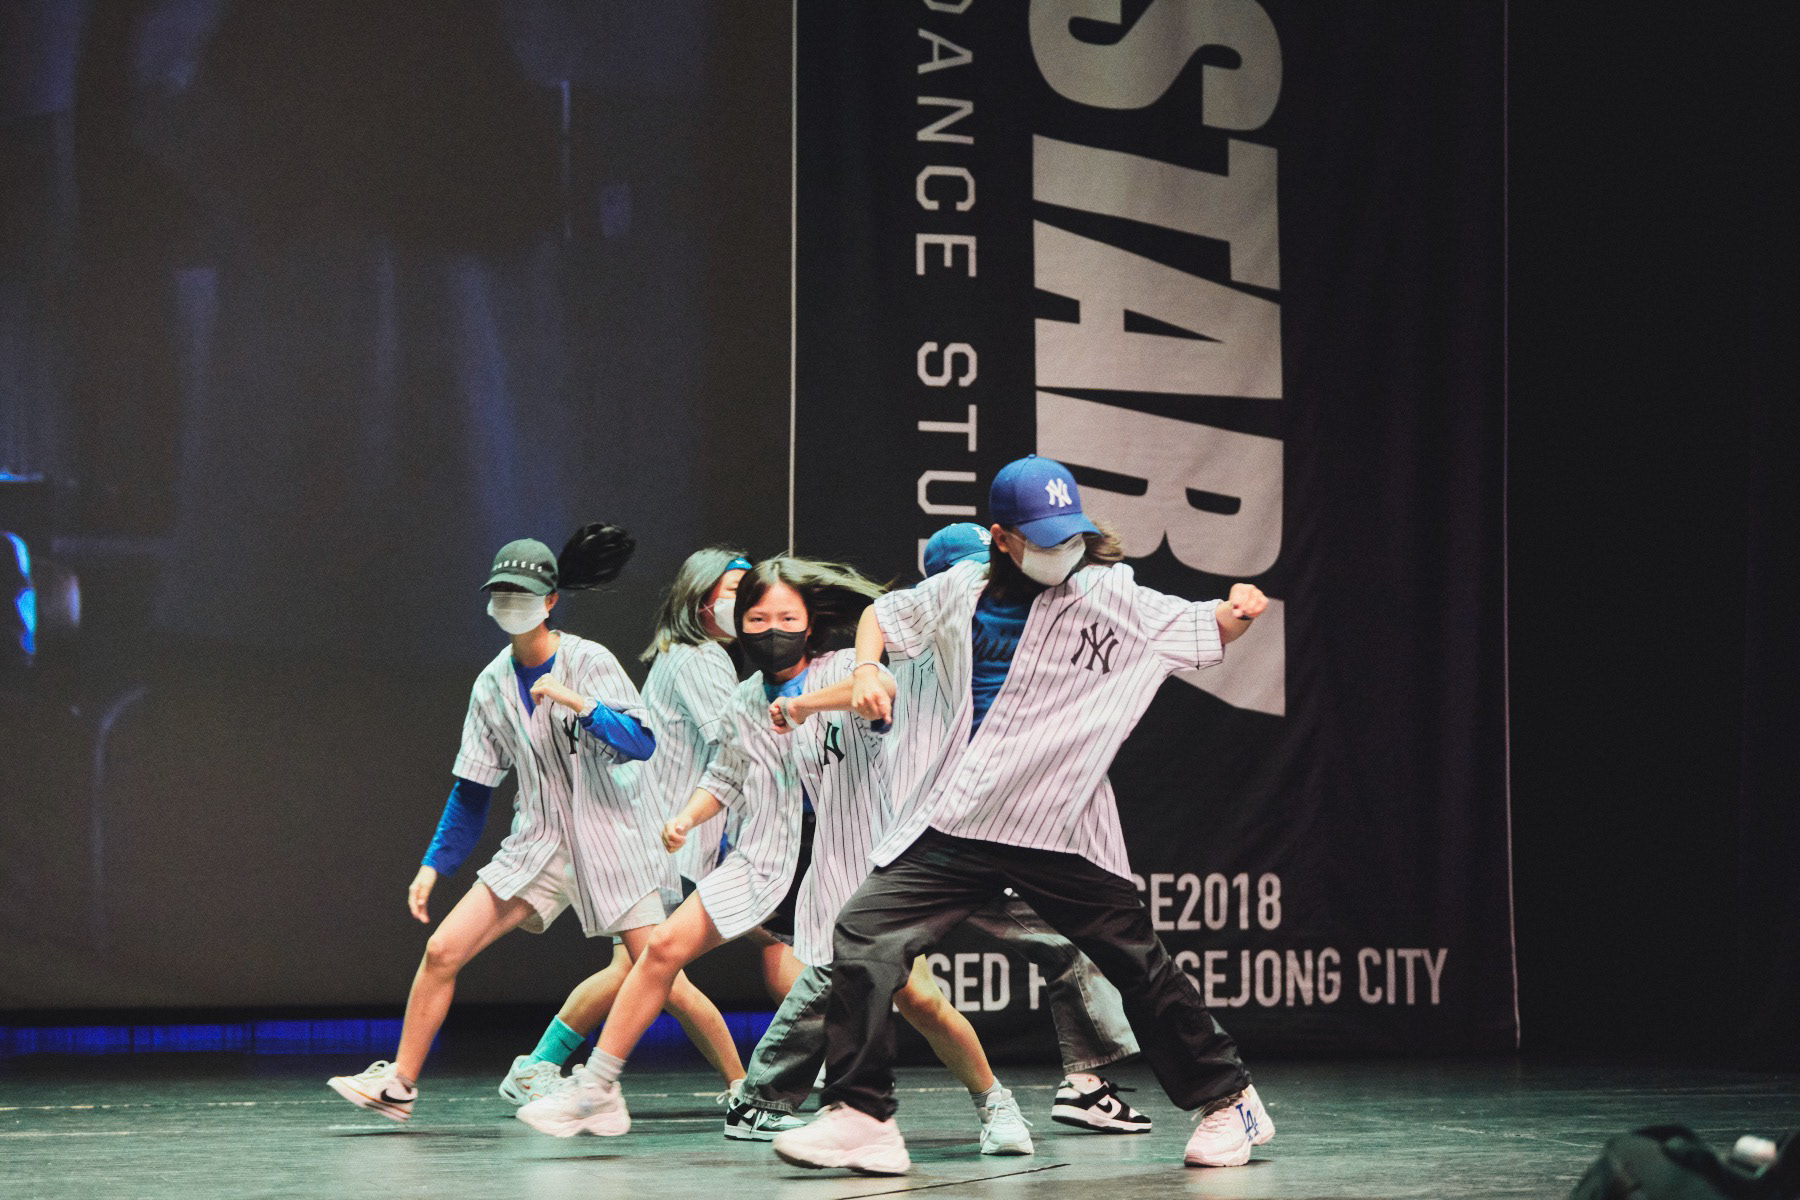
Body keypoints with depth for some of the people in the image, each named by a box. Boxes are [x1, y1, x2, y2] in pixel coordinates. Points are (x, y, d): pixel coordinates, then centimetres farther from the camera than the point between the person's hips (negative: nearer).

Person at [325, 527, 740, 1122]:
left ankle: (743, 1087, 8)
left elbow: (642, 743, -20)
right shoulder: (492, 684, 6)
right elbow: (473, 788, 13)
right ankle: (400, 1083, 5)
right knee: (441, 950, -7)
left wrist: (576, 702, -31)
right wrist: (434, 864, 9)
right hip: (537, 846, 4)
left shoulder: (589, 661, -8)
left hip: (608, 842, -4)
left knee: (663, 981, -9)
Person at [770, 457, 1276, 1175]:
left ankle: (1229, 1103, 21)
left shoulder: (1114, 598, -1)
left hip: (1061, 833, -3)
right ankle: (859, 1119, -4)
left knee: (1140, 968, 2)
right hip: (953, 828, 3)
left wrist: (1239, 609, -18)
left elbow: (1207, 634, 4)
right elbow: (882, 615, 23)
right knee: (863, 938, -9)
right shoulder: (961, 591, 7)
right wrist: (866, 669, 4)